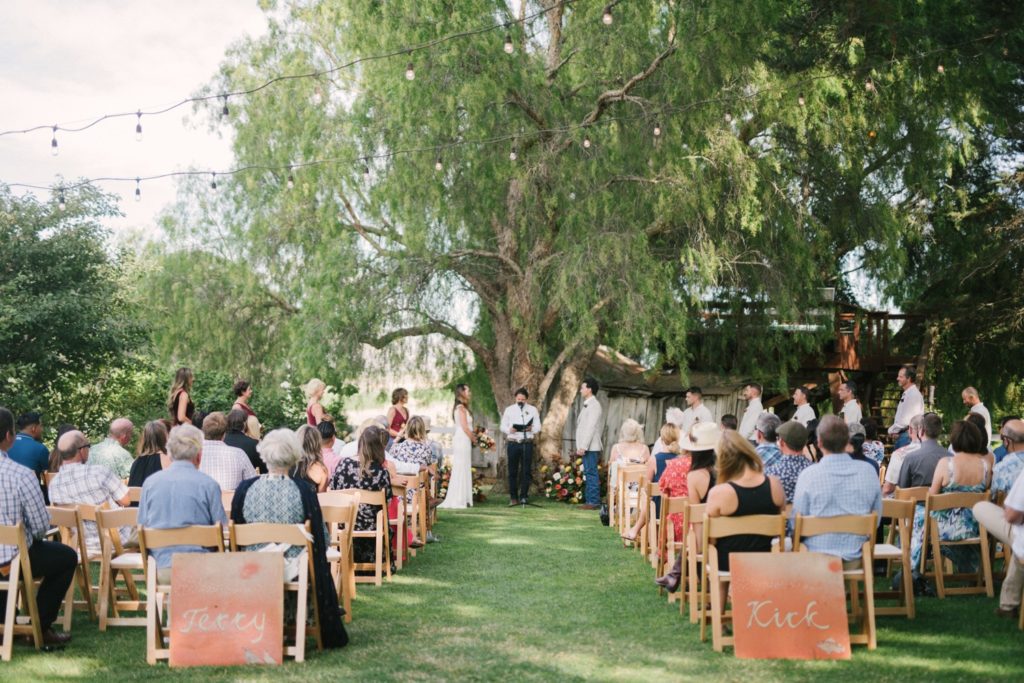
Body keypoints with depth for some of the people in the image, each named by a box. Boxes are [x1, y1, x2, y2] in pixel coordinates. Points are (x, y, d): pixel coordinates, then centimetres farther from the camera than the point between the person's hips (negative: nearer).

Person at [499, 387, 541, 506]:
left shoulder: (533, 410, 10)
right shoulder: (509, 410, 10)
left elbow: (538, 427, 7)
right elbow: (503, 426, 9)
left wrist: (532, 428, -16)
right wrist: (509, 429, -13)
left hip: (527, 443, 0)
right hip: (513, 443, 0)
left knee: (526, 471, -1)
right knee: (512, 471, 1)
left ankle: (523, 496, 5)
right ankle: (513, 498, 7)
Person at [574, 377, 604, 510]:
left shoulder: (594, 405, -12)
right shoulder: (587, 405, 18)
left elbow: (591, 427, -18)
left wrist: (583, 446, -21)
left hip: (590, 447, -10)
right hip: (586, 447, 10)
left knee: (591, 474, -8)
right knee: (589, 474, 10)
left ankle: (593, 502, -7)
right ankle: (590, 501, 14)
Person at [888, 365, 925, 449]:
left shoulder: (914, 394, -14)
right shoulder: (906, 394, 17)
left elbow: (906, 420, -20)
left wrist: (892, 430, -8)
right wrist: (893, 430, 4)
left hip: (908, 436, -9)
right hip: (900, 435, 9)